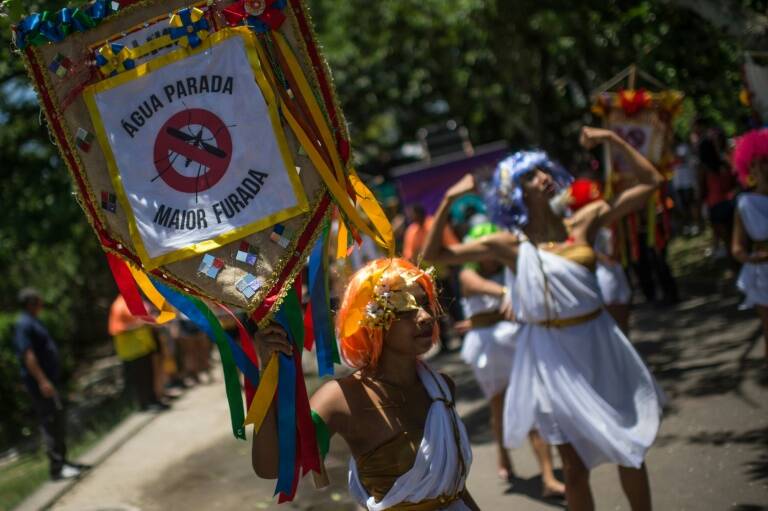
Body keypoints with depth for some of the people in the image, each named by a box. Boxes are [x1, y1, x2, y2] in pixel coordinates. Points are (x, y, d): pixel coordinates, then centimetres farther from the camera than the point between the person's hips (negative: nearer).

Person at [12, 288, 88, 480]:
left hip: (50, 380, 10)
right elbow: (27, 355, -24)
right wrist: (42, 381, -28)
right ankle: (56, 468, -2)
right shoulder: (24, 324, -17)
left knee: (59, 423, 17)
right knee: (51, 424, -6)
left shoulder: (32, 321, 15)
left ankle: (62, 461, 26)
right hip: (42, 384, -10)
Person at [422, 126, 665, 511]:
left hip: (600, 346, 2)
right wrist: (447, 202, -15)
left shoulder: (584, 221, 0)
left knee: (630, 451, 13)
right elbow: (434, 254, -6)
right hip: (553, 357, -2)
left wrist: (613, 140, -6)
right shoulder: (509, 245, -6)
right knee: (575, 466, 6)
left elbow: (650, 182, 2)